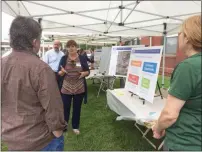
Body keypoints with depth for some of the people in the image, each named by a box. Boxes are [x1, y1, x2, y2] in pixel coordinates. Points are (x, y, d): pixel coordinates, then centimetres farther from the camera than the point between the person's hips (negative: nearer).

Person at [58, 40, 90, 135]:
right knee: (65, 108, 7)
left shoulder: (82, 58, 1)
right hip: (66, 88, 0)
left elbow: (88, 71, 4)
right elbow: (59, 73, 1)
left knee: (77, 108, 12)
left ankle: (75, 126, 31)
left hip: (79, 88, 1)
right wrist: (62, 72, -21)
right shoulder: (64, 58, 0)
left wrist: (84, 73, -18)